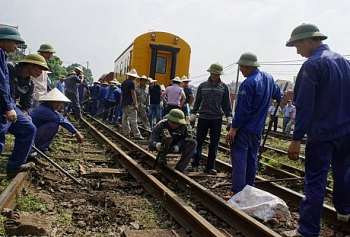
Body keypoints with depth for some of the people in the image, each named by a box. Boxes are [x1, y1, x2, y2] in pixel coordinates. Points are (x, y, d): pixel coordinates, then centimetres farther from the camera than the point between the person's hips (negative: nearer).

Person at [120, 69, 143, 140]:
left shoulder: (123, 83, 16)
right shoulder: (132, 82, -9)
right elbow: (133, 94, -13)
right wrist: (135, 104, -13)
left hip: (123, 104, 9)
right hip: (129, 104, -9)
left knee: (124, 119, 8)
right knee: (133, 119, -10)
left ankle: (126, 134, 11)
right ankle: (137, 135, -11)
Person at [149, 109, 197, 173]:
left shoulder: (183, 126, -17)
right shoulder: (160, 126, -27)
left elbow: (182, 138, -5)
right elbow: (151, 143, -34)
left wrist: (178, 145, -27)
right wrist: (156, 145, -58)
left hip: (175, 146, 4)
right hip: (163, 147, -4)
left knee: (193, 142, -19)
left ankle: (179, 169, -20)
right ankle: (162, 156, -11)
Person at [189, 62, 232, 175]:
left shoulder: (224, 87, 4)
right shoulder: (203, 85, 5)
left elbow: (226, 104, 7)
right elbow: (197, 101, 10)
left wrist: (229, 117, 0)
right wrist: (193, 114, 5)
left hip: (217, 119, 0)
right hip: (203, 118, 1)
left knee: (214, 144, 4)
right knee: (199, 142, 4)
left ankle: (210, 167, 14)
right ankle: (195, 164, 14)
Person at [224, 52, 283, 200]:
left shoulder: (248, 84, -20)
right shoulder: (268, 78, 6)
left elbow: (242, 110, -21)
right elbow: (278, 94, 26)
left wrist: (233, 129, -16)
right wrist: (281, 97, 48)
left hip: (243, 129, -8)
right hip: (257, 129, 9)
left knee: (239, 160, -4)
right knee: (252, 159, 15)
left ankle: (237, 192, -3)